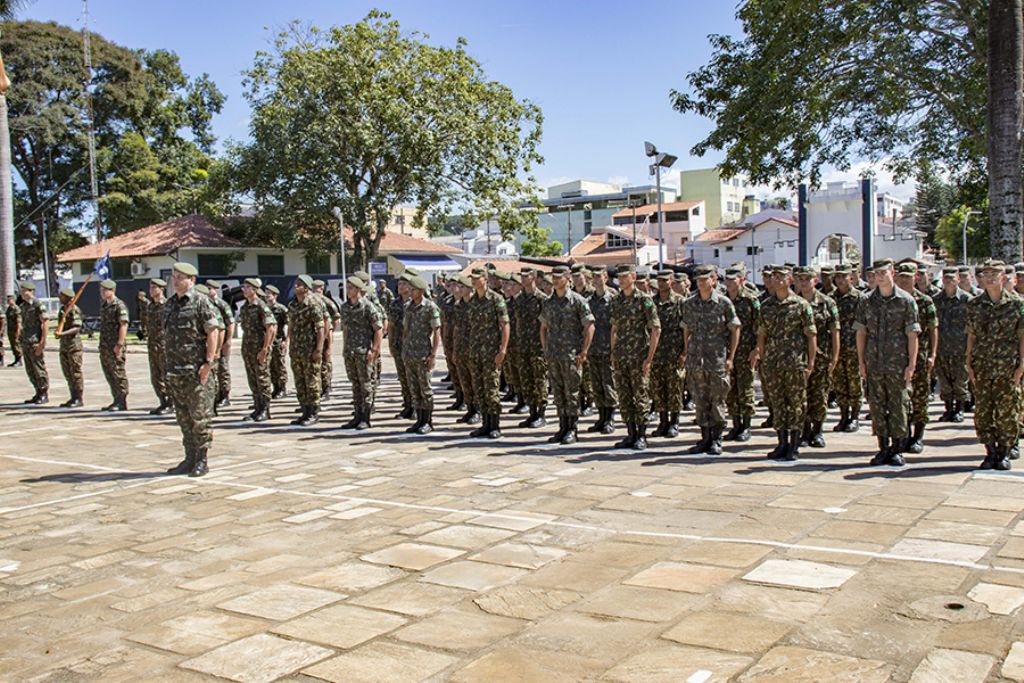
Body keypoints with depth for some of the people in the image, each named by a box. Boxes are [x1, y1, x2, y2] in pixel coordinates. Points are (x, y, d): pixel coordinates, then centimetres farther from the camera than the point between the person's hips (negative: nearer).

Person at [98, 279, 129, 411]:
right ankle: (116, 399, 19)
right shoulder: (103, 306, 16)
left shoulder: (119, 305, -10)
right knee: (109, 374, 11)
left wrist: (119, 344, -21)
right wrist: (102, 344, 18)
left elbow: (123, 325, -16)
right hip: (104, 345, 9)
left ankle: (122, 402, 1)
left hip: (115, 346, -9)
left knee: (119, 373, -4)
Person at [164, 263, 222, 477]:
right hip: (175, 370, 7)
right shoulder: (169, 304, 15)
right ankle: (190, 459, 20)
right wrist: (169, 364, 14)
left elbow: (213, 332, -12)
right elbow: (167, 335, 19)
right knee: (183, 417, 12)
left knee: (200, 417, -2)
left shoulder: (201, 302, -7)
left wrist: (208, 362, -17)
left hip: (196, 369, -7)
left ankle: (202, 460, 5)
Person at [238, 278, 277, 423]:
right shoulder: (244, 307, 12)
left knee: (262, 379, -2)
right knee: (252, 380, 10)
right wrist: (244, 348, 13)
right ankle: (257, 409, 18)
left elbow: (270, 328, -16)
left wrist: (264, 349, -18)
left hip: (260, 348, -8)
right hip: (247, 349, 8)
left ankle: (265, 411, 5)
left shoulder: (262, 306, -11)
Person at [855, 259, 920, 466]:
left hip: (898, 364, -3)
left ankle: (897, 449, 11)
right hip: (874, 364, 3)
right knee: (877, 407, 6)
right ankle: (883, 448, 16)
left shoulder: (906, 300, -2)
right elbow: (861, 333, 9)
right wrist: (861, 362, 4)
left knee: (898, 406, 2)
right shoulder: (867, 301, 6)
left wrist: (911, 364, -7)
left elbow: (912, 335, -3)